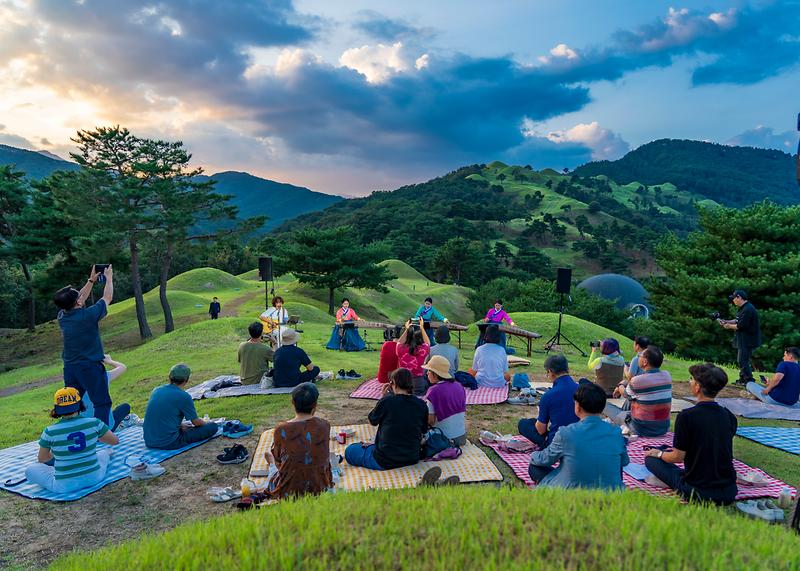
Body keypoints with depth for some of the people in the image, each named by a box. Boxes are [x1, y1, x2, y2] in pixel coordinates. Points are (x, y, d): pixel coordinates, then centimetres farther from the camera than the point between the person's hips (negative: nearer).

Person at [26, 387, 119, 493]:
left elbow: (41, 459, 6)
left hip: (65, 486, -3)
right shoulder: (94, 423, -12)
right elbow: (115, 441, 3)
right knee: (105, 452, 31)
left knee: (30, 470, 19)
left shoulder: (50, 432, -12)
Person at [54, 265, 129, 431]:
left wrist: (92, 280, 24)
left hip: (69, 367, 7)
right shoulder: (88, 315, -19)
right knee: (101, 403, 2)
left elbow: (79, 300, 18)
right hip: (90, 367, -6)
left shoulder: (62, 316, -1)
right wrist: (109, 277, 11)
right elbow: (107, 298, -4)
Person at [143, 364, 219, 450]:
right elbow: (196, 422, 0)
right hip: (169, 444, -8)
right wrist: (207, 423, 21)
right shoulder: (184, 396, -12)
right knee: (213, 426, -5)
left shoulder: (156, 390, 6)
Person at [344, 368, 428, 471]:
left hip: (386, 462, -6)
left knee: (349, 451, 14)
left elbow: (372, 421, 0)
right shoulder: (421, 405, -7)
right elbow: (424, 431, 8)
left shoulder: (387, 401, -17)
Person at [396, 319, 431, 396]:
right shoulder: (423, 349, -13)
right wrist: (422, 328, 23)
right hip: (418, 383, -3)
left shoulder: (401, 349, -11)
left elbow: (399, 342, 18)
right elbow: (428, 342, 15)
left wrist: (406, 330, 21)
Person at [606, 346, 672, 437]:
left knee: (607, 406, 12)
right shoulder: (667, 376, -6)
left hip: (642, 430, -6)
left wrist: (621, 386, 22)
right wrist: (626, 384, 21)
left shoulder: (638, 381, -23)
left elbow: (626, 395, 0)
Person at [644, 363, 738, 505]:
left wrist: (658, 453, 11)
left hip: (698, 494, -5)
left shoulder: (686, 416, -18)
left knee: (651, 459, 9)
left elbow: (678, 457, -11)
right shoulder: (729, 417, 0)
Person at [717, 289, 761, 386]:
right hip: (743, 340, 11)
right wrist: (726, 321, 9)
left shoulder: (748, 309, -22)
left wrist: (729, 326, -9)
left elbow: (741, 326, -24)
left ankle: (750, 381, -4)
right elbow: (738, 320, 20)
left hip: (748, 341, -11)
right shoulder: (743, 308, 13)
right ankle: (742, 379, 28)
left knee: (743, 361, -9)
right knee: (741, 360, 18)